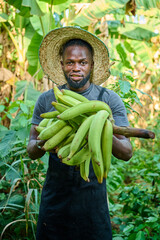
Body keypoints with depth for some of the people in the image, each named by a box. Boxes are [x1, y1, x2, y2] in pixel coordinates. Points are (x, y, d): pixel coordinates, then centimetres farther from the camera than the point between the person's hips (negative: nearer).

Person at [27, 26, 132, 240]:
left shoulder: (110, 100, -3)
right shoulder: (46, 100, 2)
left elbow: (127, 154, -7)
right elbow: (31, 151, 5)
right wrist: (41, 144, -20)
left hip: (93, 196, -1)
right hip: (54, 196, 2)